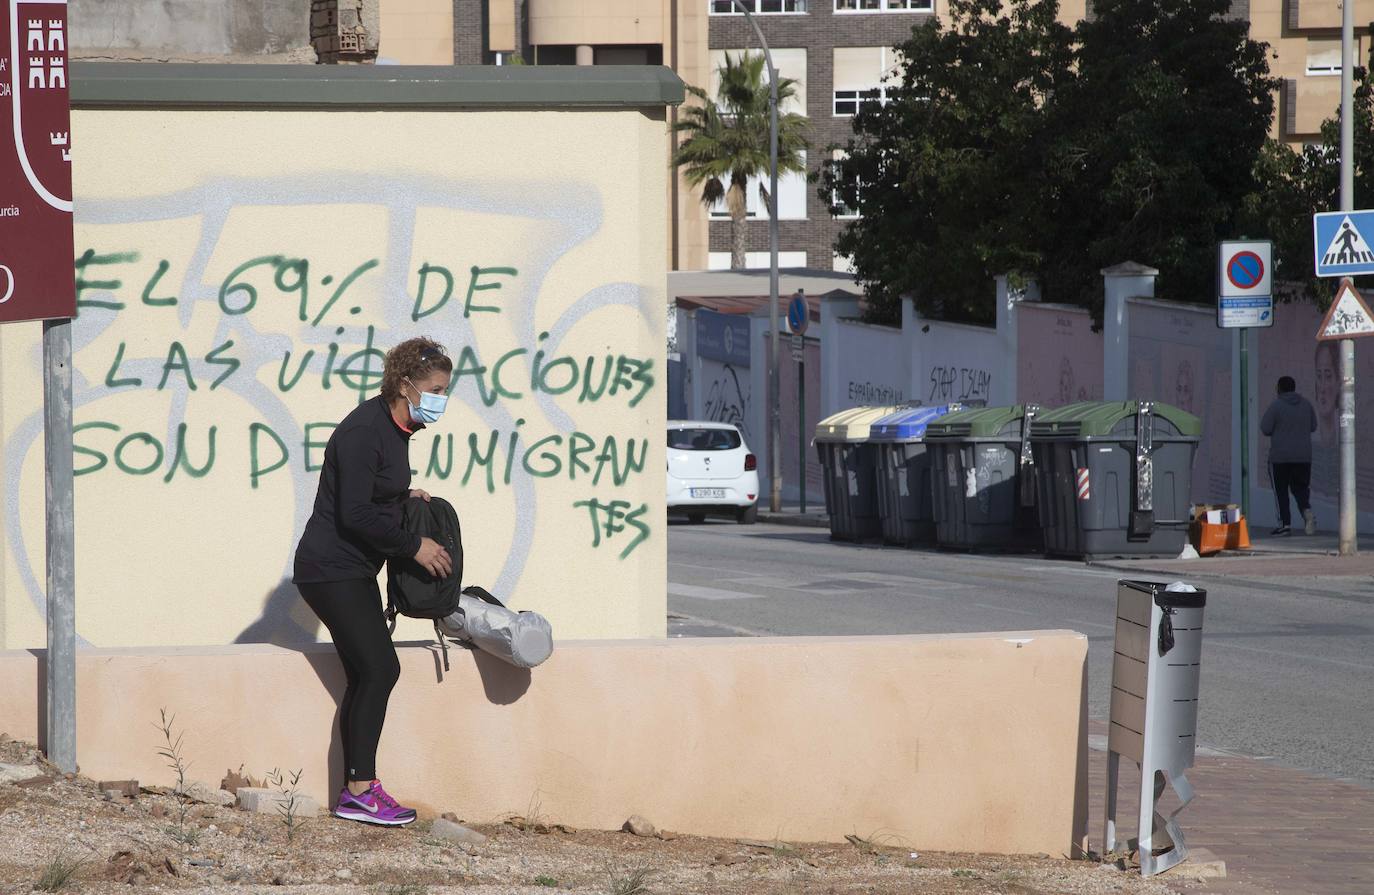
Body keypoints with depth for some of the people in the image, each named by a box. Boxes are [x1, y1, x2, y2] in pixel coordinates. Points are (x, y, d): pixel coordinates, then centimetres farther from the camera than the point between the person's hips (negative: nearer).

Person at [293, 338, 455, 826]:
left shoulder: (396, 428, 11)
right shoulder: (364, 431, -19)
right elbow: (355, 514, -23)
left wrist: (404, 497, 7)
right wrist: (414, 545, -16)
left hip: (354, 573, 10)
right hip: (331, 569, -10)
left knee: (366, 676, 6)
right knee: (379, 668, -14)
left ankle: (354, 791, 7)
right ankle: (362, 789, -11)